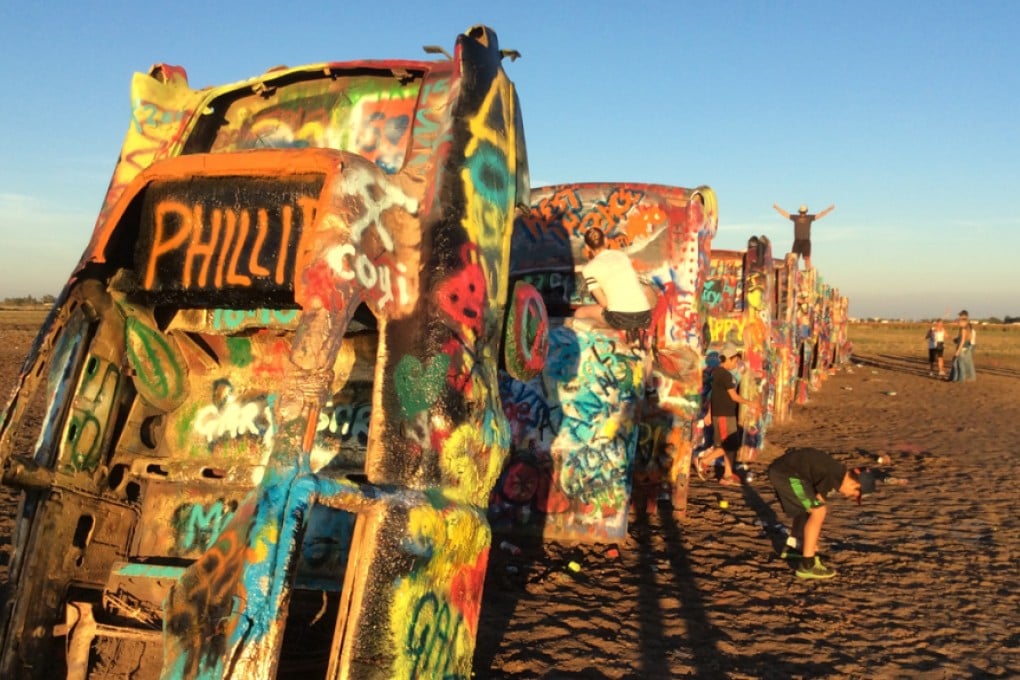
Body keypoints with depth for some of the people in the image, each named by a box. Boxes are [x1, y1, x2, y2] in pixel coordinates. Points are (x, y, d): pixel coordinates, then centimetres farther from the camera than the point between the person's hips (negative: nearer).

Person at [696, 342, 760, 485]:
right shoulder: (725, 374, -17)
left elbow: (712, 394, 16)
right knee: (728, 446, -3)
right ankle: (704, 461, 5)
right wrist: (749, 403, -2)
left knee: (731, 445, 10)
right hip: (723, 416, -10)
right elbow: (734, 396, -14)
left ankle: (728, 475, 13)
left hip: (727, 415, 10)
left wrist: (709, 414, 20)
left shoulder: (717, 372, 12)